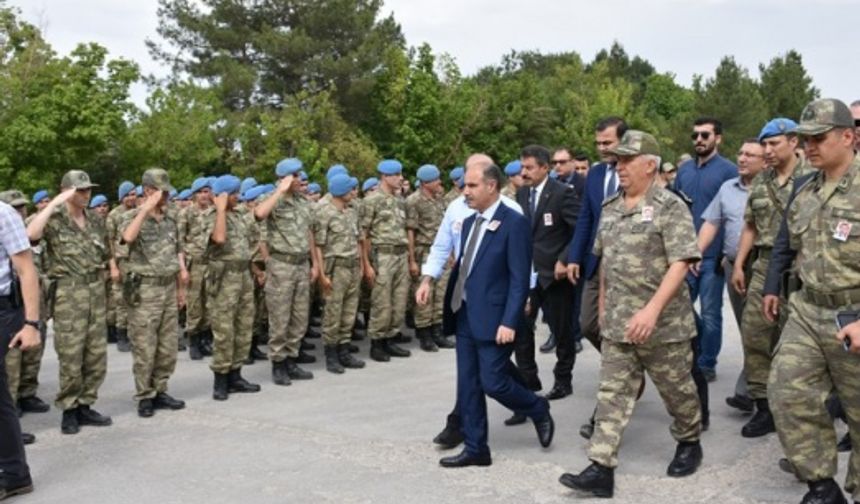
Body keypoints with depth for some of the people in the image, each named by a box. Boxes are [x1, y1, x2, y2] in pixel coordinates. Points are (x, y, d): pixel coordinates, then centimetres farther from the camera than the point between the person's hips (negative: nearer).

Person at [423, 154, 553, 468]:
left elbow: (520, 279, -15)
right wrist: (451, 305, 11)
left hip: (493, 319, -7)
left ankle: (539, 410, 25)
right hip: (464, 317, 8)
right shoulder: (469, 222, 12)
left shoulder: (514, 223, -12)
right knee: (468, 385, 9)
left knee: (493, 383, -3)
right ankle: (475, 449, 19)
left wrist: (509, 322, -20)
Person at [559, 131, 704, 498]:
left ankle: (689, 443, 37)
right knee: (612, 395, 2)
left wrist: (652, 309, -28)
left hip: (664, 324, -5)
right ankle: (601, 469, 2)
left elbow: (680, 263, -19)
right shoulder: (610, 207, 9)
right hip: (617, 324, 6)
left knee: (677, 390, 12)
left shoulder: (670, 207, -11)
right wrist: (603, 304, 18)